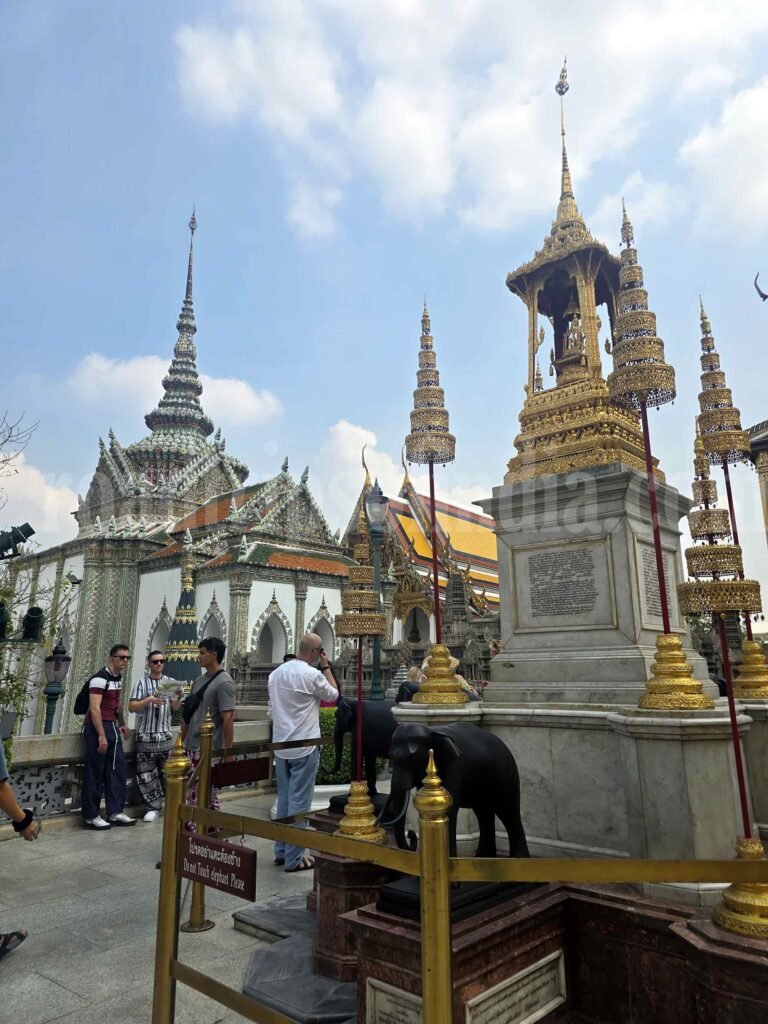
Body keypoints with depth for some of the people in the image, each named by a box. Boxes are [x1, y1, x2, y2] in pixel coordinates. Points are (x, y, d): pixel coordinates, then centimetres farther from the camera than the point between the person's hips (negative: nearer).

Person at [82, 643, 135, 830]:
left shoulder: (118, 678, 11)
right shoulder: (100, 679, -16)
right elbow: (94, 708, -21)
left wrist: (122, 724, 22)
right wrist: (101, 735, -24)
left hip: (112, 727, 9)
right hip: (97, 727, -9)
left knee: (117, 769, 8)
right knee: (95, 773, -1)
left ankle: (115, 812, 15)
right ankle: (91, 816, 10)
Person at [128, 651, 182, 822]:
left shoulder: (170, 682, 8)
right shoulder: (142, 682, -2)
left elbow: (174, 708, 8)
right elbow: (131, 707, -7)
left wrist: (178, 697, -12)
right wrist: (149, 699, -21)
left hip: (165, 735, 2)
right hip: (145, 735, -2)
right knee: (146, 774, 0)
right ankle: (153, 807, 14)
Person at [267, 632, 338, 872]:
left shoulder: (276, 673, 4)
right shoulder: (312, 674, -17)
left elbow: (271, 710, 11)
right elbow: (333, 695, 1)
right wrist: (326, 666, 5)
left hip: (281, 745, 7)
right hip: (304, 746, -7)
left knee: (283, 798, 17)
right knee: (299, 802, 1)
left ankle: (281, 851, 26)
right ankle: (294, 858, 8)